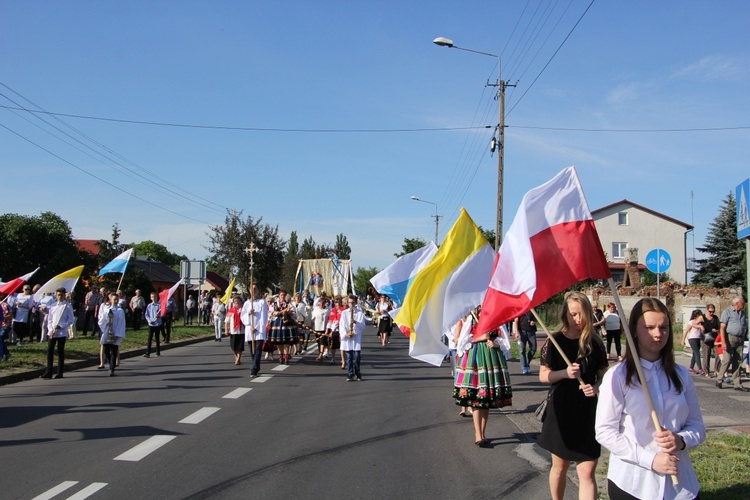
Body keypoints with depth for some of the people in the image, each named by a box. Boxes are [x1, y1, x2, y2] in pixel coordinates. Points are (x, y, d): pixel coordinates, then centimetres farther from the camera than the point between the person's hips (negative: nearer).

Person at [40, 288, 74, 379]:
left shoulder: (68, 306, -1)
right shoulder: (53, 306, 10)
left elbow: (71, 320, -3)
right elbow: (49, 319, 11)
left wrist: (61, 326, -15)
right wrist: (50, 330, -4)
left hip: (62, 332, -3)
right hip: (52, 332, 3)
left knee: (60, 352, 3)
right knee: (49, 351, -2)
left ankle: (60, 373, 10)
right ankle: (48, 372, 2)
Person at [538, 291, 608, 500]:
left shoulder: (595, 342, -1)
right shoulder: (555, 342, -4)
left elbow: (603, 375, 6)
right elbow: (543, 376, -1)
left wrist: (596, 387, -15)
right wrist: (565, 373, -19)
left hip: (588, 412, 1)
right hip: (561, 412, 0)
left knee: (587, 472, -3)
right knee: (560, 467, 14)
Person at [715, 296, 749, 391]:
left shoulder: (743, 313, 17)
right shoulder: (727, 311, -2)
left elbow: (746, 327, 19)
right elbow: (722, 327, -8)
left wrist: (744, 338, 5)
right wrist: (723, 342, -17)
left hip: (740, 339, 6)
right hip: (730, 337, -6)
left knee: (738, 362, 6)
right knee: (727, 360, -8)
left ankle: (737, 384, 9)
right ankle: (720, 380, 6)